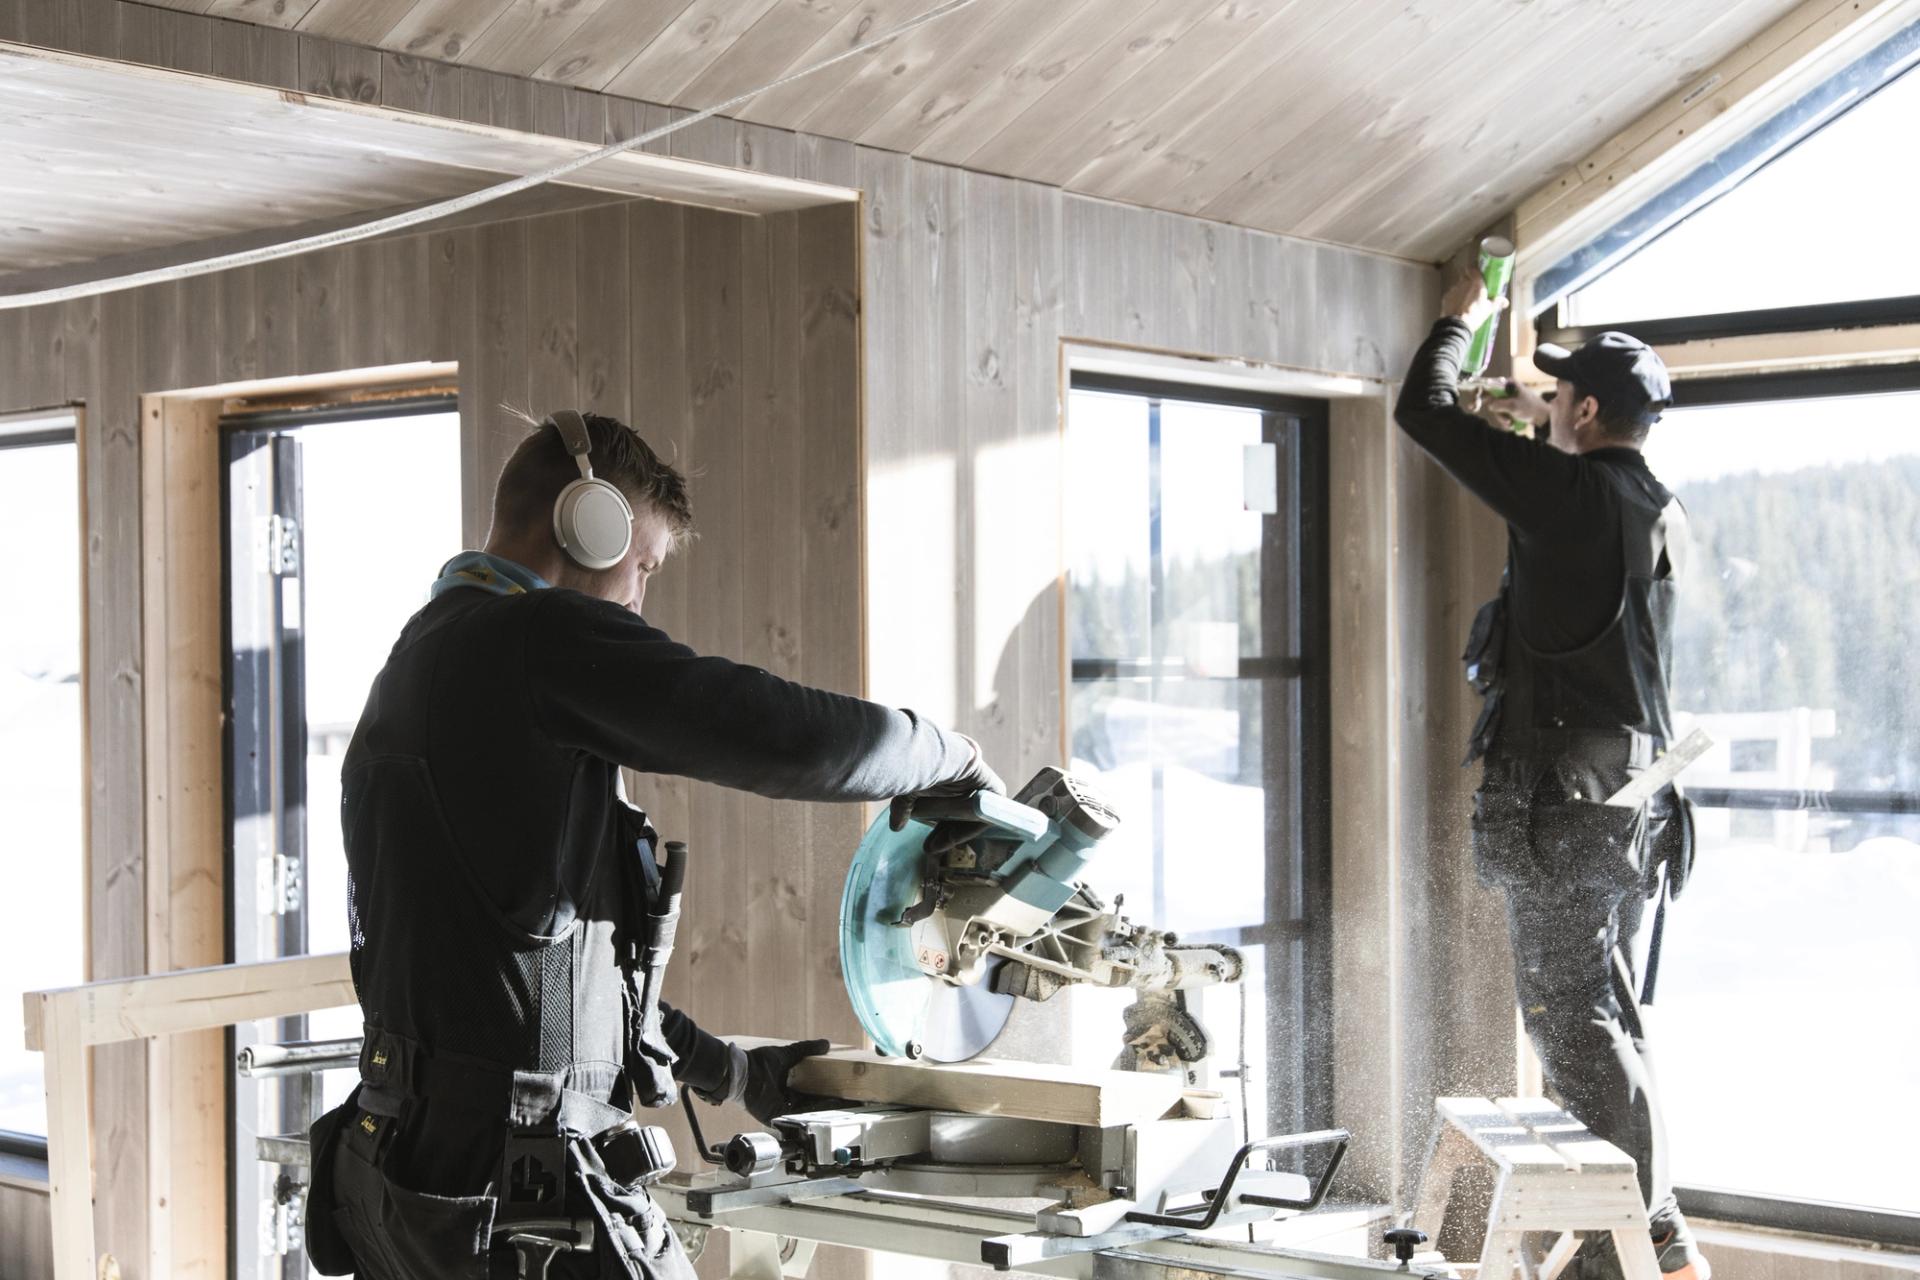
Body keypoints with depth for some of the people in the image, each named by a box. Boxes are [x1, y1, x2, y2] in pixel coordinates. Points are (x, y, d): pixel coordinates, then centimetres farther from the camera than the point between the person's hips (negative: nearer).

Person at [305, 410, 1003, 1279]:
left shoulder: (416, 662, 19)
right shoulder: (544, 637, -12)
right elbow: (793, 739, -20)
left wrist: (730, 1072, 25)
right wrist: (952, 758, 1)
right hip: (516, 1183, -10)